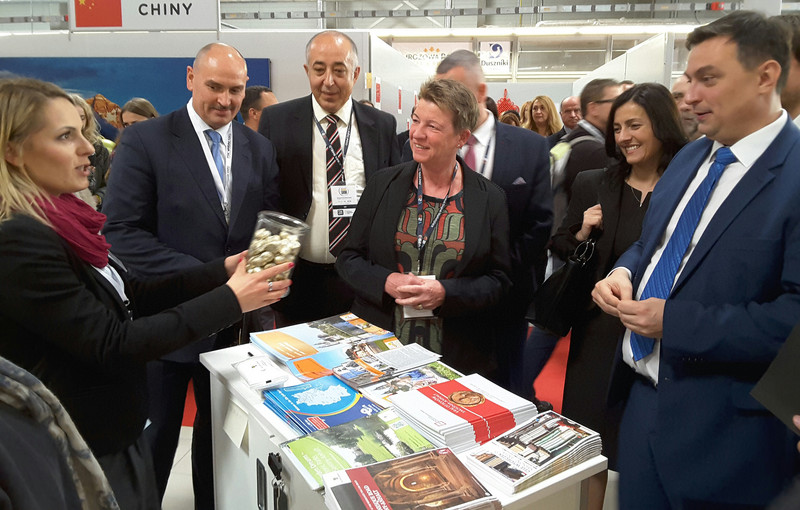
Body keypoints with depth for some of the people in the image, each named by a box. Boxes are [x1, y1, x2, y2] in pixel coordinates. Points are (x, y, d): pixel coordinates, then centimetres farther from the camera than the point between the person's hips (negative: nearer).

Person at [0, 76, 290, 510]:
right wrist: (230, 300, -22)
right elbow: (111, 344, -24)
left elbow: (132, 296, 4)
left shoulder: (59, 223, 3)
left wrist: (224, 268, -6)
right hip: (88, 456, -8)